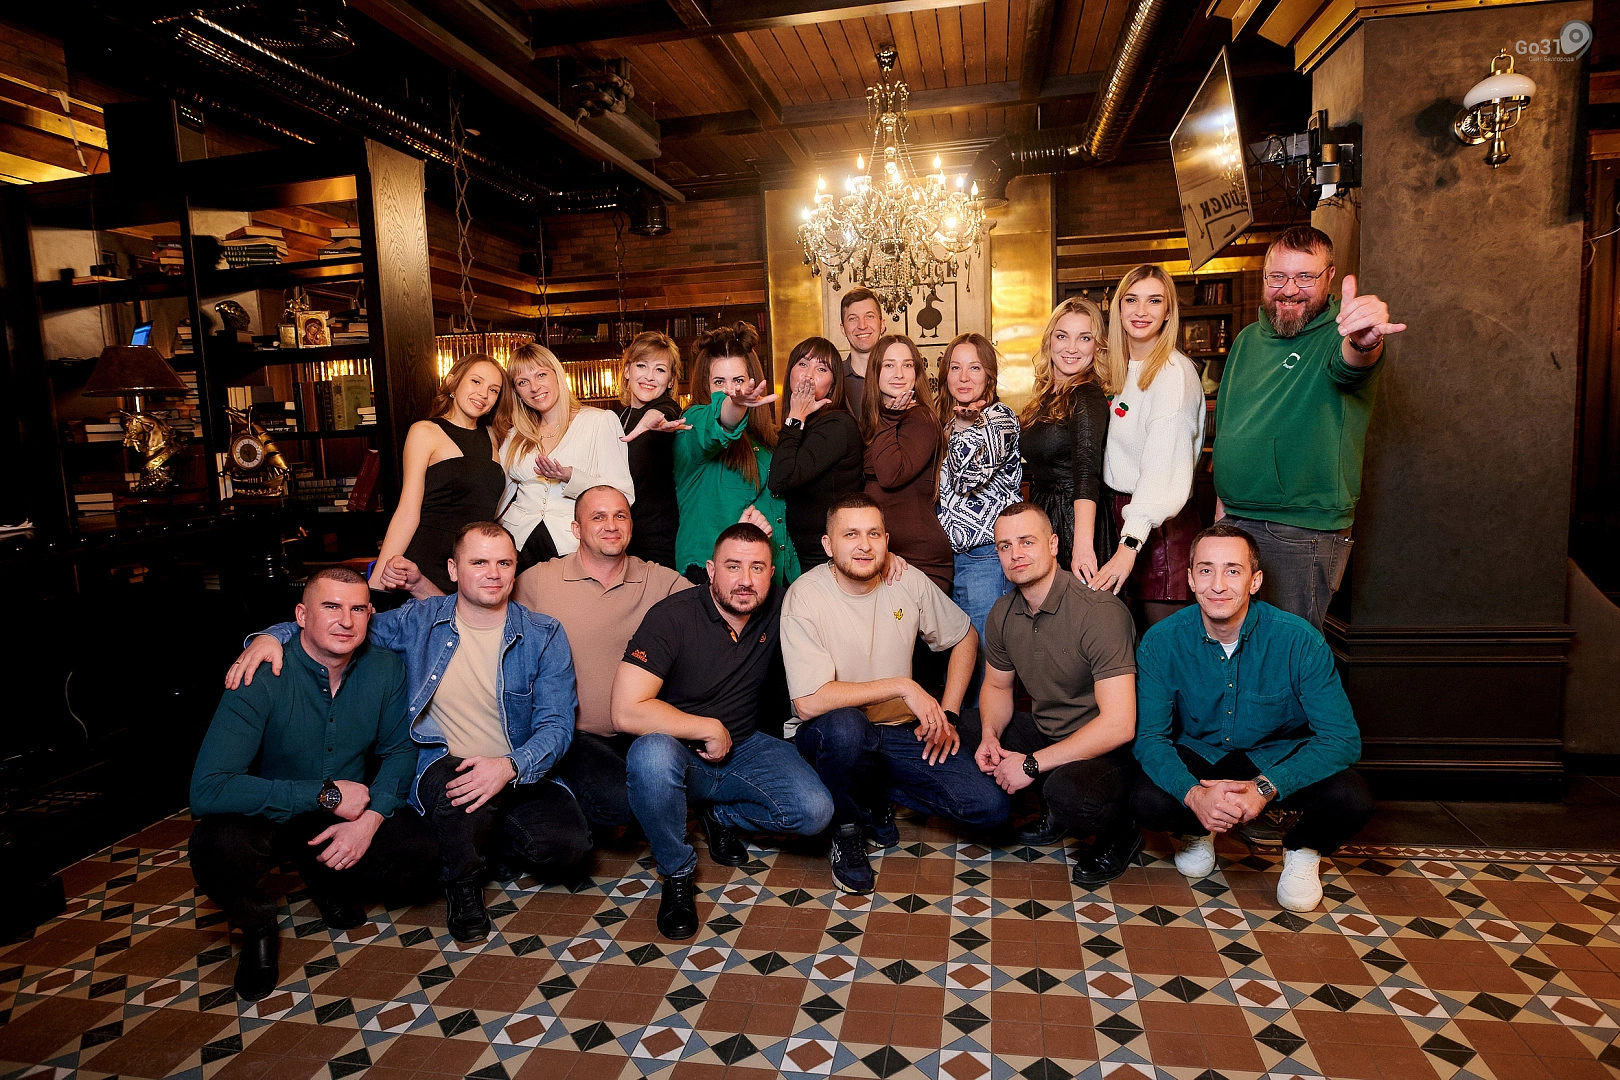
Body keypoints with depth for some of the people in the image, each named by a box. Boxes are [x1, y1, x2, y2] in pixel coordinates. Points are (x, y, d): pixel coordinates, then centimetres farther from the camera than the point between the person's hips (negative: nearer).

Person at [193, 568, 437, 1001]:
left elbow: (399, 750, -2)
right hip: (269, 819, -2)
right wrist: (326, 794, -31)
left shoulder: (385, 668, -12)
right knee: (218, 847, -34)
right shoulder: (262, 678, -24)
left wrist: (369, 819, -19)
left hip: (348, 816, 3)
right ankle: (257, 928, 1)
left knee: (425, 854, -21)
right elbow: (207, 791, -31)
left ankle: (325, 877, 12)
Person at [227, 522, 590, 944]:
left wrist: (511, 766, -29)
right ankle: (461, 884, -3)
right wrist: (273, 634, -7)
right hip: (442, 769, 0)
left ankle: (497, 847, 11)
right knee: (456, 778, -37)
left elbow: (557, 724, -10)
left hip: (521, 777, 0)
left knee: (566, 846, -27)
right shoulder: (419, 621, 2)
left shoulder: (544, 636, -3)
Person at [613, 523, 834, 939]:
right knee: (652, 753, -38)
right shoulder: (673, 616, -20)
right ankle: (677, 874, -11)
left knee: (815, 811, -19)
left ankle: (721, 816, 11)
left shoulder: (779, 608, -7)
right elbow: (626, 712, -26)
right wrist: (709, 729, -20)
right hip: (680, 755, -3)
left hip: (745, 748, 4)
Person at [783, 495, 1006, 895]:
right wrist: (901, 686, -26)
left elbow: (965, 637, 12)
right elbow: (809, 702, -27)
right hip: (831, 736, -4)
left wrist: (946, 715, 2)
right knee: (844, 726, -40)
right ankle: (848, 831, -8)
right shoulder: (804, 597, -18)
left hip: (903, 730, 4)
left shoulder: (908, 580, -4)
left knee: (991, 808, -12)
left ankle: (877, 794, 12)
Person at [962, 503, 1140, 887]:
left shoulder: (1099, 611, -25)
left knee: (1069, 793, -37)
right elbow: (997, 686, 15)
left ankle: (1120, 833, 1)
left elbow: (1118, 725, -29)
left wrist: (1032, 764, -25)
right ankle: (1052, 812, 11)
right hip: (1046, 734, 8)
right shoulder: (1003, 614, -1)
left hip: (1108, 751, -7)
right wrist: (991, 735, -8)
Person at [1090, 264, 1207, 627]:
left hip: (1160, 523, -7)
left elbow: (1164, 470, -24)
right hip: (1123, 509, 8)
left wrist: (1130, 543, -30)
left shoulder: (1173, 372, -14)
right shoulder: (1124, 369, 12)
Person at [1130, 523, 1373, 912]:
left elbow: (1342, 738, -21)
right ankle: (1200, 832, 11)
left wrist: (1266, 787, -35)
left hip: (1280, 757, 0)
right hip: (1197, 755, 1)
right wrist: (1194, 794, -36)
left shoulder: (1299, 640, -21)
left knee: (1352, 801, -29)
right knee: (1148, 801, -29)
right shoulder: (1161, 642, -18)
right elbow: (1150, 736, -16)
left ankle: (1303, 850, 9)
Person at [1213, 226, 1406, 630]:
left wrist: (1365, 341, -59)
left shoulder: (1339, 336, -9)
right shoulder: (1248, 339, 9)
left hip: (1304, 533, -6)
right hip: (1235, 519, 6)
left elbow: (1350, 362, -35)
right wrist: (1222, 501, 15)